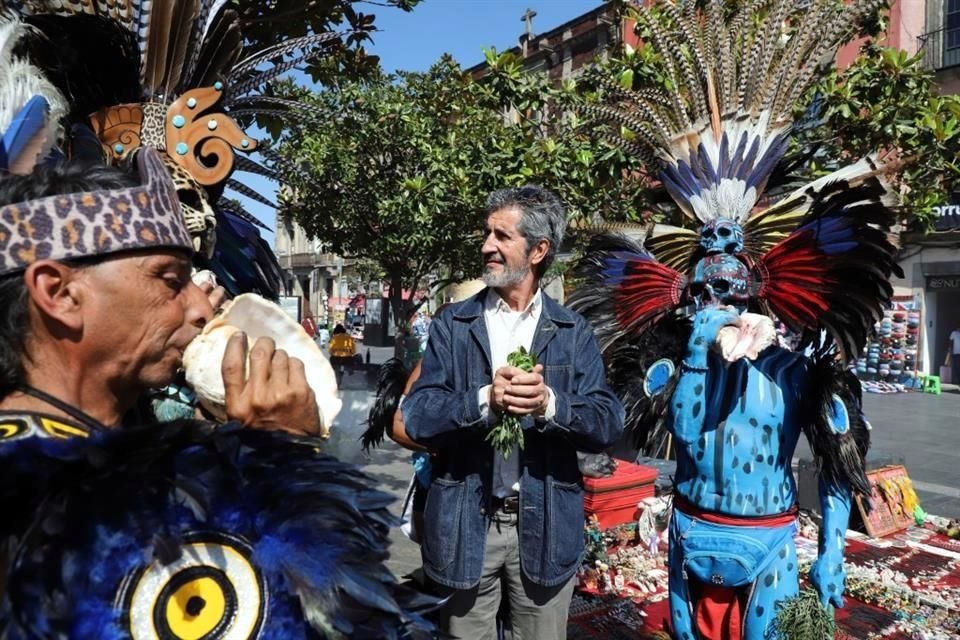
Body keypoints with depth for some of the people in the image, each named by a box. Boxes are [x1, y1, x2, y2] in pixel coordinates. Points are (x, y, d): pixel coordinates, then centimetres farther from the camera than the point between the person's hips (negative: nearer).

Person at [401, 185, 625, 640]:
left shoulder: (574, 333, 1)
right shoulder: (452, 325, 0)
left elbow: (609, 423, -7)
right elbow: (417, 419, -9)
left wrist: (550, 403, -26)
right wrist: (484, 399, -26)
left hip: (546, 526, 0)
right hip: (466, 524, 0)